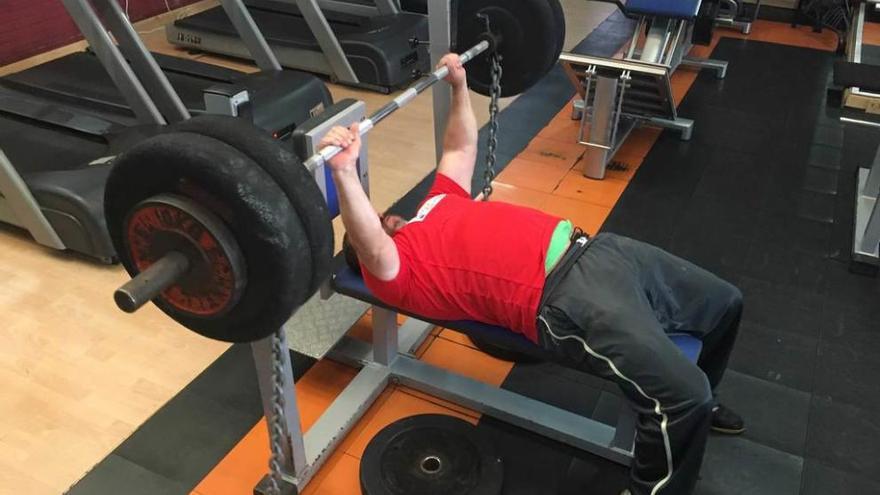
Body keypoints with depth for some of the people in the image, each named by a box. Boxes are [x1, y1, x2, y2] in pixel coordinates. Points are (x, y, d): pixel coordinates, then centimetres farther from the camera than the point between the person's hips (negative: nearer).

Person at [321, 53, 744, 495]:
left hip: (590, 249, 9)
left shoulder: (436, 205, 22)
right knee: (683, 392, -24)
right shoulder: (394, 272, -2)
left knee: (724, 303, 18)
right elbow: (370, 247, -25)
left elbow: (460, 151, 34)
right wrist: (344, 172, -37)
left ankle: (693, 406, 43)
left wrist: (459, 85, 33)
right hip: (565, 296, -9)